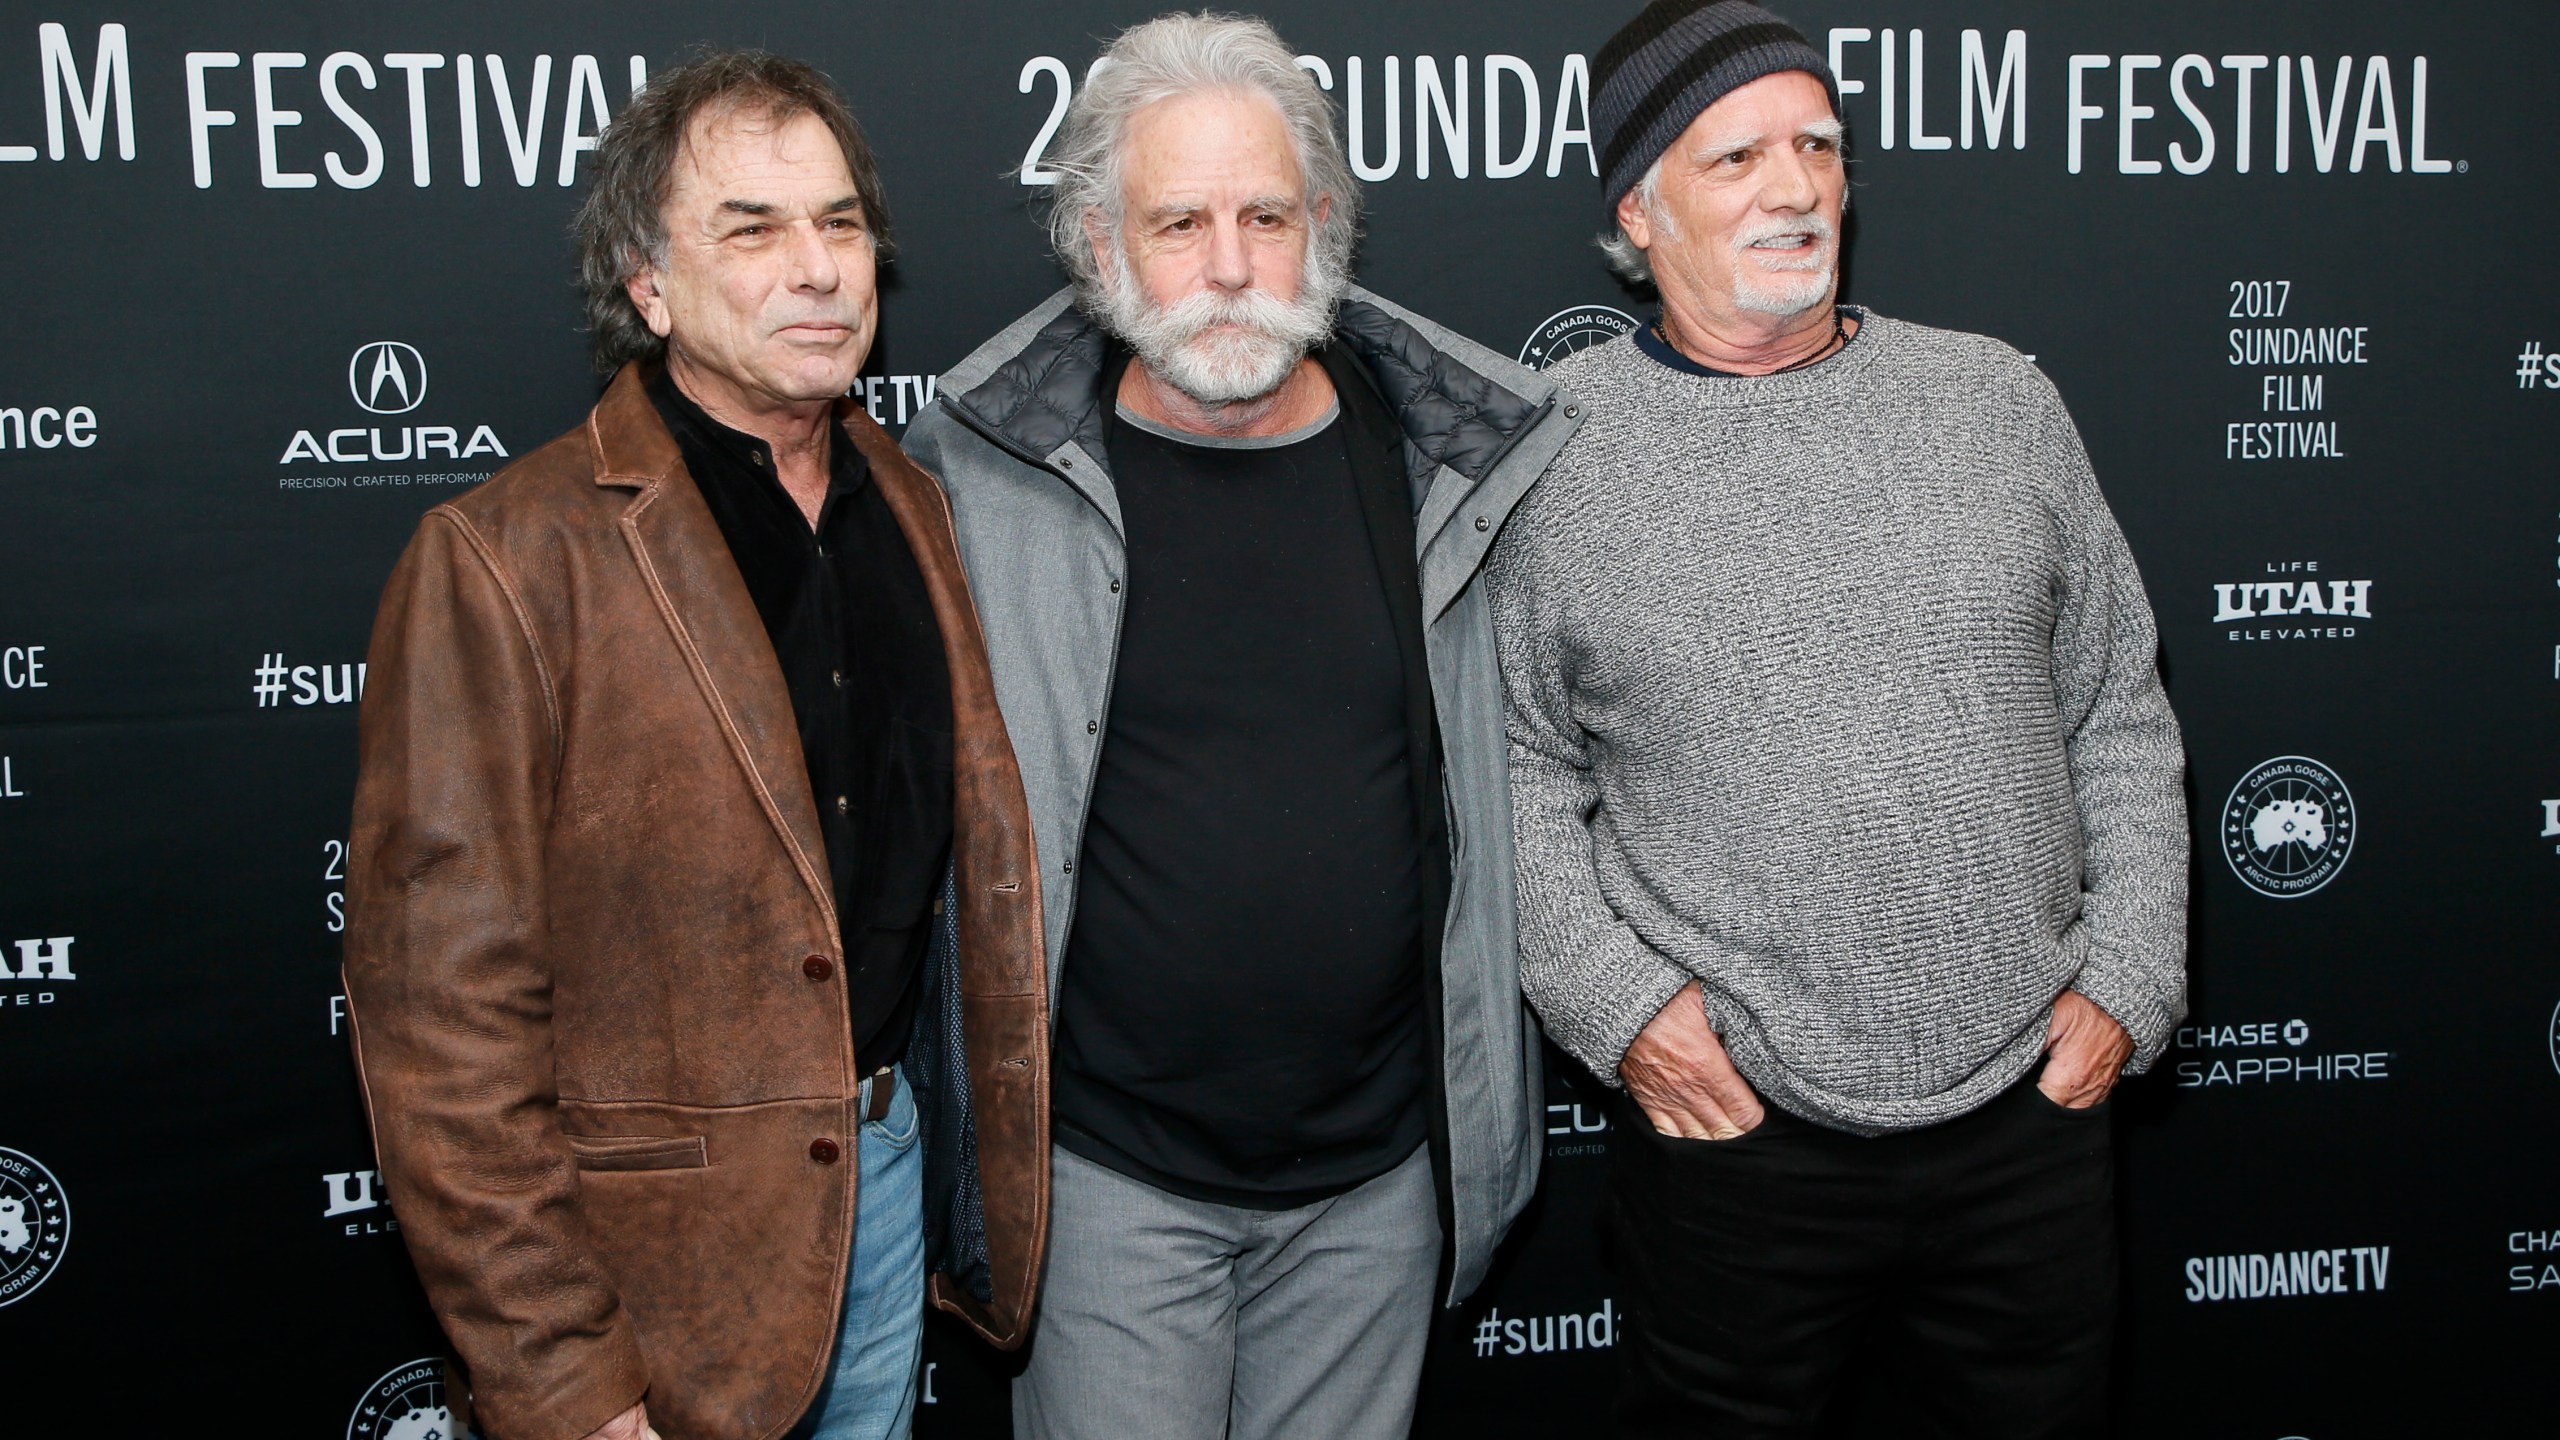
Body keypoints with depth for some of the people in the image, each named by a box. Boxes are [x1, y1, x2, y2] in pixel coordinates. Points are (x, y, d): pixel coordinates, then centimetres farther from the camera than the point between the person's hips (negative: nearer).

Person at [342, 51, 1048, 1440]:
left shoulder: (909, 506, 4)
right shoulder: (505, 559, -17)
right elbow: (448, 1020, -18)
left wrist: (978, 1144, 8)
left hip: (889, 1162, 6)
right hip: (657, 1239, -6)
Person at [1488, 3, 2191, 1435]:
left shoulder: (1999, 400, 3)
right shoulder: (1549, 451, -4)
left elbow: (2121, 717, 8)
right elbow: (1518, 766, 0)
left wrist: (2129, 980, 2)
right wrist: (1614, 999, -10)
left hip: (2035, 1106, 3)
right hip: (1731, 1121, -2)